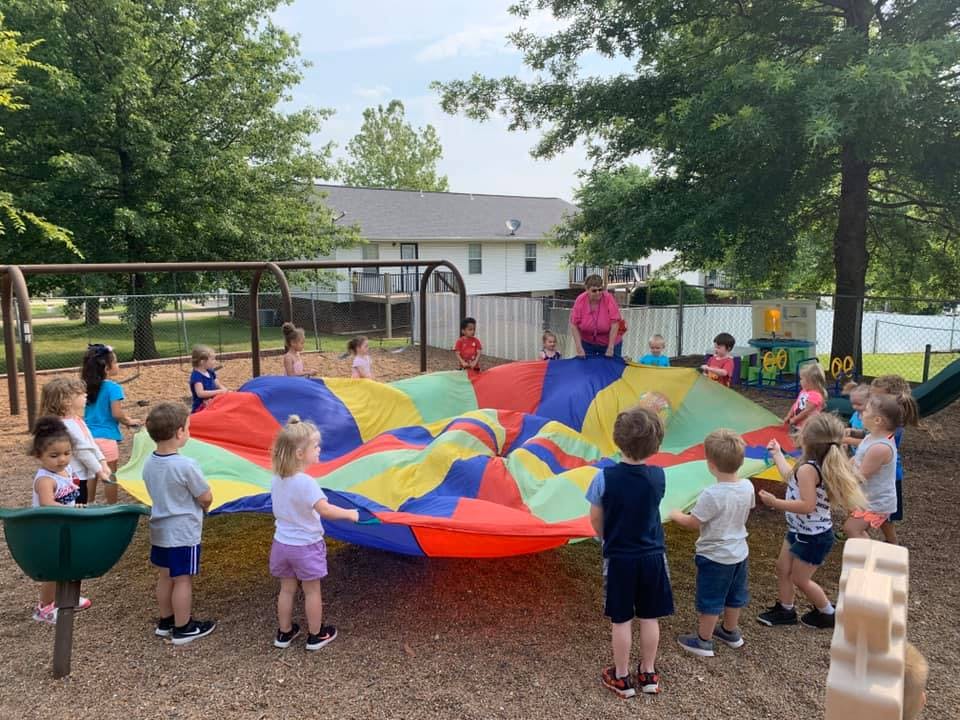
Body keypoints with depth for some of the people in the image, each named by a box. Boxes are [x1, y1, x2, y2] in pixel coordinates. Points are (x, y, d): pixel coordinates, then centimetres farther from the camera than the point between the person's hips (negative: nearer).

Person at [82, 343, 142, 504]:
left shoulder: (88, 387, 6)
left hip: (89, 436, 7)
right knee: (110, 476, 5)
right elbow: (117, 414, -19)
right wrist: (129, 421, 0)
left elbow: (84, 412, 12)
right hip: (106, 437, -7)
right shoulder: (113, 388, -16)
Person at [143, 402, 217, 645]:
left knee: (165, 577, 20)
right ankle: (183, 629, 19)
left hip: (159, 531, 7)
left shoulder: (149, 464, -2)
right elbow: (206, 499, -15)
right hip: (183, 534, -7)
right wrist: (201, 507, 7)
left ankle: (165, 622, 34)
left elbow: (158, 494, 10)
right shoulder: (186, 466, -25)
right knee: (183, 580, 6)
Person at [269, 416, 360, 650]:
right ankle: (316, 635, 25)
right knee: (312, 591, 11)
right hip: (306, 546, -6)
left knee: (287, 589, 19)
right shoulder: (306, 482, -28)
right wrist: (350, 514, -20)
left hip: (282, 542, 6)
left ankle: (284, 633, 32)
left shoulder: (276, 479, -4)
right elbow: (326, 510, -33)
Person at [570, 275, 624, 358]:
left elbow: (615, 324, -19)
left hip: (609, 342, -1)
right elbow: (574, 325, -13)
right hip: (587, 343, 1)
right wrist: (579, 348, -17)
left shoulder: (609, 299, -20)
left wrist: (610, 348, -21)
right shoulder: (580, 300, -16)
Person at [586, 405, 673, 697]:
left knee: (622, 620, 11)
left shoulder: (605, 477, -19)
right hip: (653, 556, 3)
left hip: (619, 558, -2)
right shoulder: (658, 476, -10)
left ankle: (621, 677, 25)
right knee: (649, 617, 16)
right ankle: (648, 674, 31)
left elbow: (596, 520, -7)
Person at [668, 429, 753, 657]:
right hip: (739, 552, 7)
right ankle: (731, 632, 43)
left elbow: (692, 523, -19)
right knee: (734, 595, 24)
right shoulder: (747, 487, -10)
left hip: (714, 556, -7)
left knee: (709, 600, 10)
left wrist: (676, 515, -1)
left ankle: (703, 641, 25)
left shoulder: (711, 495, -31)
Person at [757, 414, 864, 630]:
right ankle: (785, 609, 34)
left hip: (813, 537, -9)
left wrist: (775, 503, -30)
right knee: (783, 568, 19)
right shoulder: (822, 465, -1)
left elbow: (807, 505, -36)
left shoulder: (808, 469, -31)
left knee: (800, 579, 10)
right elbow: (790, 476, 13)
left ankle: (828, 613, 31)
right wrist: (777, 454, 24)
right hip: (799, 530, 9)